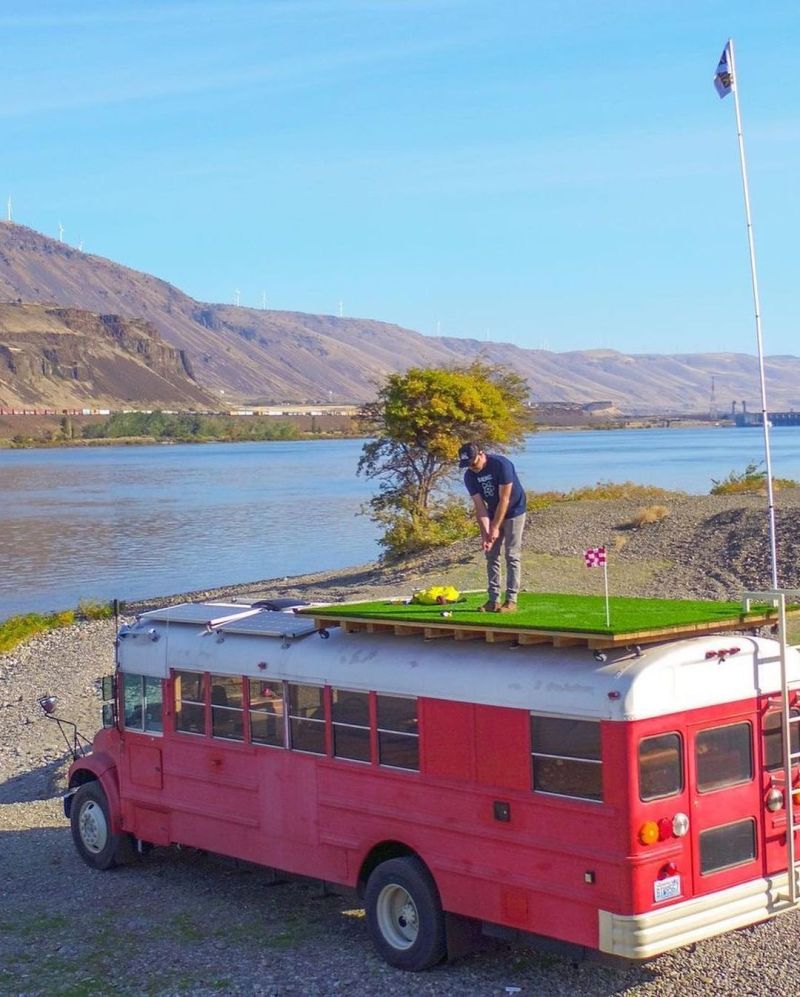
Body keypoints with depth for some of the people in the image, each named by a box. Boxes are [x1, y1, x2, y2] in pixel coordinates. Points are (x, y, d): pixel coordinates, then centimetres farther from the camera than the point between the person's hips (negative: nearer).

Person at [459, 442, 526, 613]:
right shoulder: (470, 476, -11)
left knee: (512, 556, -8)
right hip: (493, 513, 6)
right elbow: (479, 506, -10)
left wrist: (495, 528, -25)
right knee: (491, 555, 2)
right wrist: (485, 532, -20)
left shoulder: (501, 465, -28)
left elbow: (504, 500, -26)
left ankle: (511, 600, -8)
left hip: (513, 512, -6)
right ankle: (493, 599, 5)